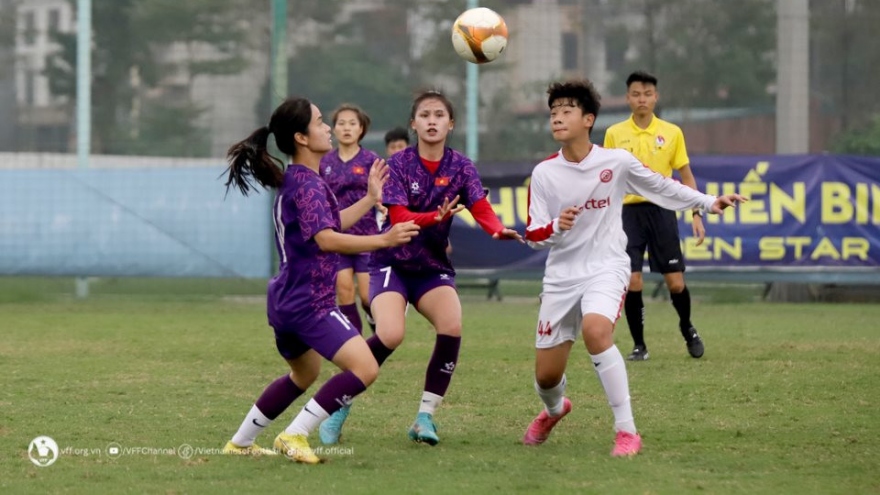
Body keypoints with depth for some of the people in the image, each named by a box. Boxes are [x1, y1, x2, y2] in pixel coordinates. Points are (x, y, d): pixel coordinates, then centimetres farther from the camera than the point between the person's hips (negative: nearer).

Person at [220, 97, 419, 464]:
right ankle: (295, 435, -15)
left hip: (287, 300, 11)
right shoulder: (307, 183, -16)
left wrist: (370, 199, 27)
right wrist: (383, 240, -32)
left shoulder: (293, 180, 15)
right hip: (309, 302, -11)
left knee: (304, 374, 31)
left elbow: (329, 224, 28)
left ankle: (240, 442, 36)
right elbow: (325, 239, -29)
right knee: (365, 368, -19)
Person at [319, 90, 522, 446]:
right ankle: (340, 407, -5)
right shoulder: (398, 164, -8)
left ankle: (425, 416, -10)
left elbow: (482, 209, -14)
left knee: (451, 326, -23)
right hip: (392, 262, -3)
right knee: (391, 335, -25)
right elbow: (399, 217, -19)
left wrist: (499, 230, -37)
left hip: (433, 266, 3)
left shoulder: (460, 167, -1)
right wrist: (436, 217, -38)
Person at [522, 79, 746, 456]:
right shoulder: (544, 173, -2)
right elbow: (533, 235, -1)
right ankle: (554, 410, 45)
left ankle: (626, 431, -27)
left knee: (595, 330, -35)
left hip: (606, 268, -3)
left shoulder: (616, 162, -5)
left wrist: (707, 202, 10)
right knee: (546, 375, 4)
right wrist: (556, 227, -22)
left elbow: (659, 186, 13)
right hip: (561, 274, 3)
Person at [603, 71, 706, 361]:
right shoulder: (614, 134, 3)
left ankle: (687, 329, 28)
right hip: (628, 211, 0)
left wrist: (696, 214, -1)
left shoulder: (672, 133, 3)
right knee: (631, 282, -9)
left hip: (661, 210, 0)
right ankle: (639, 345, 5)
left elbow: (686, 176, 8)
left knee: (675, 283, 0)